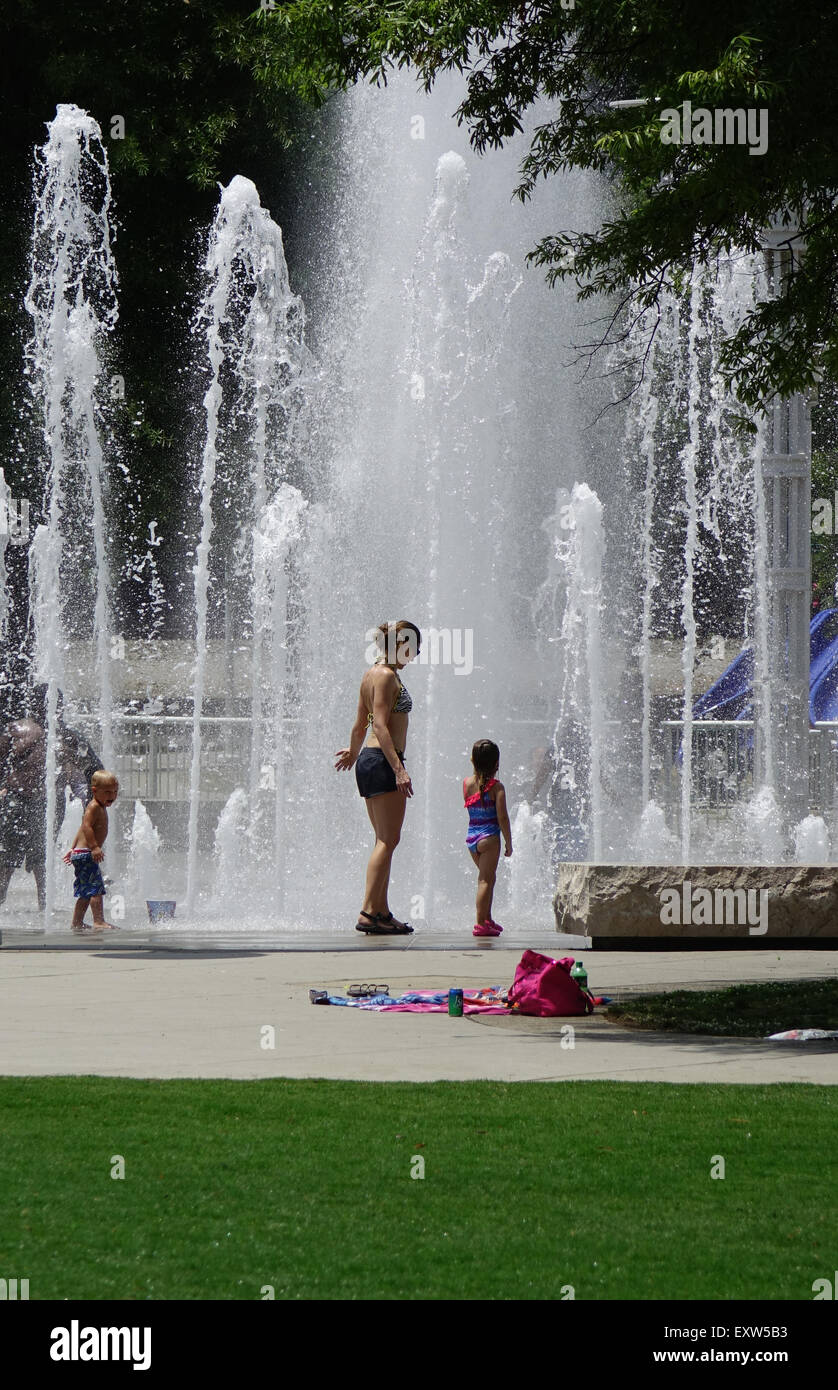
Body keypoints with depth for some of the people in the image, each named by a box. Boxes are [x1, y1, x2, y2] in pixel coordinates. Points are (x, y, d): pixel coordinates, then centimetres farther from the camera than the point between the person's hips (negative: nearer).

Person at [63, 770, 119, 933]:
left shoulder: (101, 808, 19)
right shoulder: (94, 807, -13)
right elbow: (86, 826, -26)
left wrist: (74, 848, 29)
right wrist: (94, 847, -33)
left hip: (81, 853, 11)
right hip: (86, 854, -11)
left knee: (86, 892, 15)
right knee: (96, 888, -15)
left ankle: (77, 922, 20)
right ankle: (99, 922, -19)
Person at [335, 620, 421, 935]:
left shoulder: (371, 675, 17)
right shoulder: (387, 676, -12)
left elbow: (360, 725, 27)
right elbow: (381, 726, -20)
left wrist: (353, 752, 46)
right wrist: (398, 767, -26)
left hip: (368, 760, 10)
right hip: (382, 760, -10)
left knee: (384, 840, 13)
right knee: (389, 840, -11)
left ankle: (381, 912, 14)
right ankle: (368, 913, -16)